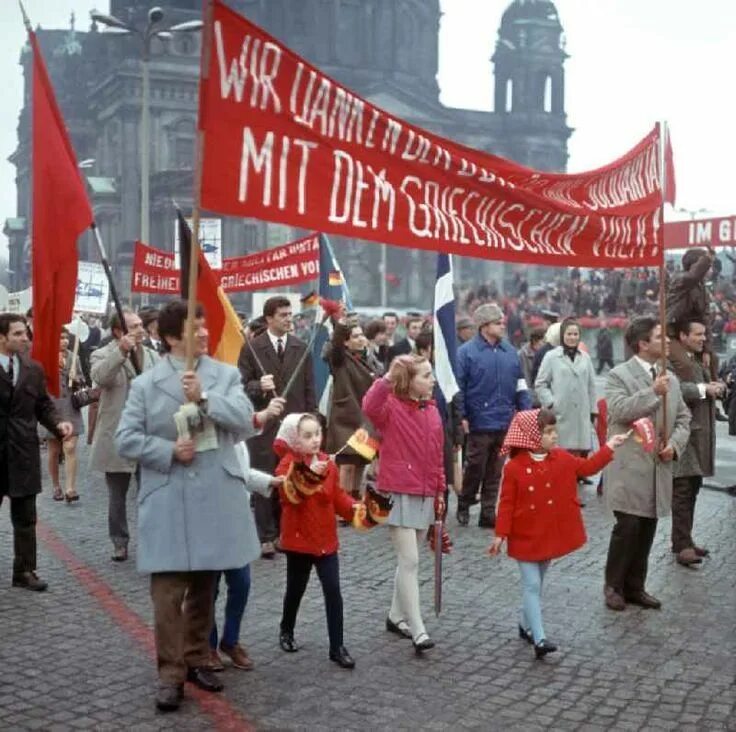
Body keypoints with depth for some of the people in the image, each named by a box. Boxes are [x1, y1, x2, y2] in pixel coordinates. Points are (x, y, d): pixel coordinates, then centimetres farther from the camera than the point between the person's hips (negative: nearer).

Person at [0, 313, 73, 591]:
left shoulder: (33, 369, 5)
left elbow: (44, 407, 8)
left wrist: (58, 423, -9)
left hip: (23, 452, 3)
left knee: (25, 517, 9)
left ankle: (24, 571, 19)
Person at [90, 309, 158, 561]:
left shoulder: (152, 355, 8)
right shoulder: (103, 355, -5)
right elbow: (99, 377, -27)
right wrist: (121, 351, -36)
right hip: (118, 438, -2)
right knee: (117, 496, 9)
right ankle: (120, 543, 22)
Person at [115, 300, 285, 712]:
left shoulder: (226, 375, 4)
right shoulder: (146, 384, 0)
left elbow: (245, 420, -10)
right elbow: (126, 439, -3)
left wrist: (204, 397, -22)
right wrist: (169, 450, -15)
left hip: (215, 498, 2)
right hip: (167, 501, -2)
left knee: (204, 586, 14)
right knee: (169, 591, -3)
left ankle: (197, 661, 29)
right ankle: (171, 674, 7)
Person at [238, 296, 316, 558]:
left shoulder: (301, 348, 9)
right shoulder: (251, 348, 1)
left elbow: (309, 389, 10)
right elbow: (242, 385, -1)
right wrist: (258, 385, -22)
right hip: (264, 425, -2)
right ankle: (266, 537, 7)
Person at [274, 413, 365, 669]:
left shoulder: (328, 463, 3)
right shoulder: (288, 464, -13)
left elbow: (337, 495, 7)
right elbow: (290, 495, -28)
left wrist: (353, 506, -11)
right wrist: (310, 473, -39)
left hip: (326, 538, 3)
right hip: (299, 538, -3)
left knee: (333, 592, -2)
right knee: (296, 590, 14)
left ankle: (337, 647, 4)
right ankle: (286, 631, 41)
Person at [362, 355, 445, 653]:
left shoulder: (432, 410, 9)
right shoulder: (392, 408, -12)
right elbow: (370, 407, -37)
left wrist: (440, 491, 15)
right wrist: (388, 377, -41)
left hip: (425, 495, 7)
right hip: (399, 493, -7)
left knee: (409, 560, 16)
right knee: (410, 561, -8)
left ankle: (396, 616, 31)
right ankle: (418, 630, -3)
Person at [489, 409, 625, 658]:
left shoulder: (562, 459, 0)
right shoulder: (514, 467, -14)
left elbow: (587, 467, 10)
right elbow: (506, 503, -12)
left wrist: (609, 447, 3)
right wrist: (500, 534, -13)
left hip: (551, 534, 5)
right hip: (525, 537, -5)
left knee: (537, 584, 17)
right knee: (531, 585, -5)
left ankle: (527, 626, 34)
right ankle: (539, 639, -8)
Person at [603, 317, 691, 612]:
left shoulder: (670, 379, 14)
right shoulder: (619, 375, -5)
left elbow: (683, 418, 15)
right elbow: (619, 411, -19)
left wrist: (675, 444, -2)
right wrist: (653, 392, -21)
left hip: (658, 468, 6)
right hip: (629, 468, -6)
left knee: (647, 529, 9)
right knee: (628, 527, -7)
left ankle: (635, 587, 21)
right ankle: (613, 585, 10)